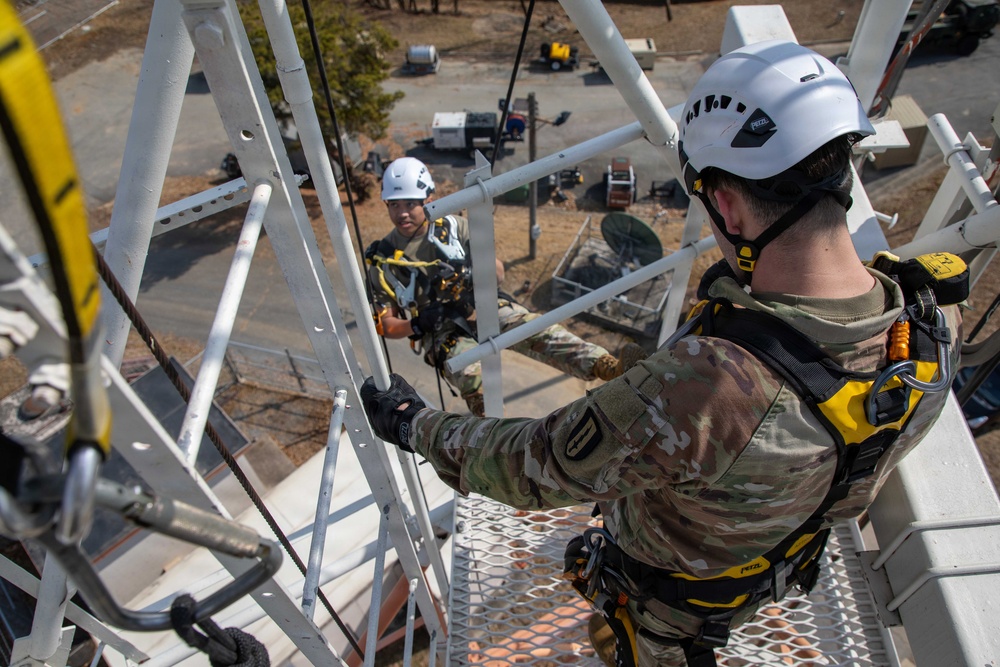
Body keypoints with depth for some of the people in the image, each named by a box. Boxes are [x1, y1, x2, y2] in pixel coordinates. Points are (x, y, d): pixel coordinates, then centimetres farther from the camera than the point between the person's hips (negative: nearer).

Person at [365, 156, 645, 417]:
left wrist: (477, 268, -16)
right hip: (442, 333, 0)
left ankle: (608, 365, -42)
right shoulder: (382, 259, 4)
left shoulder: (454, 227, 6)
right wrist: (417, 325, -16)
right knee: (471, 377, -33)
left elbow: (499, 274, 6)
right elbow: (387, 325, 5)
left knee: (535, 329, -28)